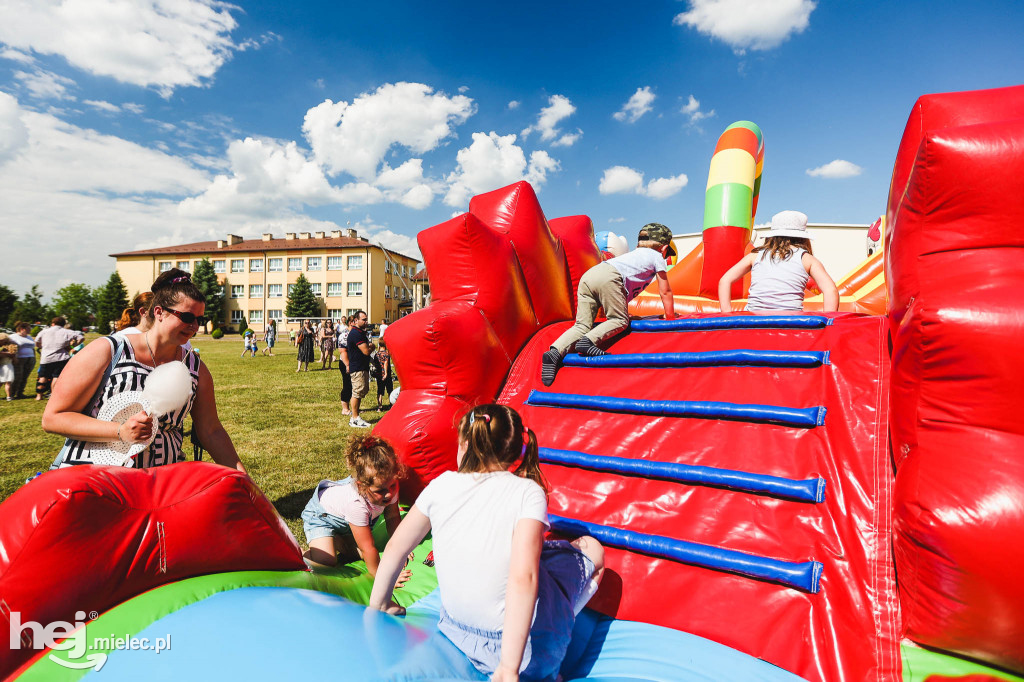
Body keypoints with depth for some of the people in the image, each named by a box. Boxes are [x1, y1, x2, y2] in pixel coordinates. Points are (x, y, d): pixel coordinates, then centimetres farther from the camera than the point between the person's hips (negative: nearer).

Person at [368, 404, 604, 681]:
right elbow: (523, 578, -29)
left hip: (457, 631, 5)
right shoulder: (528, 491, -19)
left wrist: (379, 603, 16)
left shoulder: (442, 485, -8)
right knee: (591, 549, 17)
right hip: (527, 647, -4)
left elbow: (395, 549, 0)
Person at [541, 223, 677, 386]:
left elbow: (628, 286, 50)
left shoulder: (635, 254, 43)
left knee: (582, 325, -1)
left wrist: (622, 311, 58)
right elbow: (665, 291, 23)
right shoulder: (657, 256, 23)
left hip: (587, 276, 7)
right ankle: (589, 340, -23)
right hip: (608, 277, -7)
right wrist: (670, 316, 33)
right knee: (620, 321, -1)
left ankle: (555, 351, -21)